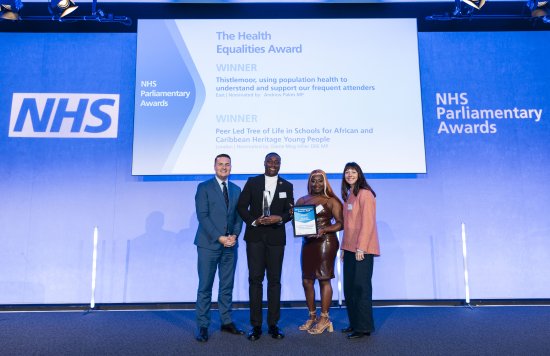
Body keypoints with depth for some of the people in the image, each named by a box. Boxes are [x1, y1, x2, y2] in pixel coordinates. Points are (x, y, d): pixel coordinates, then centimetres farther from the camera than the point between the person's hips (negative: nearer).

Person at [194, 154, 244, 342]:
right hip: (209, 244, -4)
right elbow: (202, 216, -9)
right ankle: (203, 326, 10)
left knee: (227, 286, 11)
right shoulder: (204, 187, -2)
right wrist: (219, 238, -14)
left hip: (230, 245, 5)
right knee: (205, 287, 1)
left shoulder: (236, 189, 13)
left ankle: (226, 322, 22)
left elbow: (238, 215, 12)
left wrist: (234, 235, -5)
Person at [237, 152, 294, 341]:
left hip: (276, 237, 1)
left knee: (274, 280, 5)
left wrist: (279, 218, -13)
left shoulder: (287, 186, 9)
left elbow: (290, 211, 7)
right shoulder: (252, 182, 6)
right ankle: (256, 325, 8)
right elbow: (241, 206, 3)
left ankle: (273, 324, 15)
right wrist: (253, 220, -12)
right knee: (255, 279, 0)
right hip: (255, 236, -1)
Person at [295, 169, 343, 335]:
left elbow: (340, 223, -6)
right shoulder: (302, 201, 13)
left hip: (326, 242, -5)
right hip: (308, 242, 5)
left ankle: (324, 318, 7)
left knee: (324, 279, -3)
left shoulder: (331, 201, 0)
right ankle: (312, 317, 19)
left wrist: (324, 229, -19)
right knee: (307, 281, 6)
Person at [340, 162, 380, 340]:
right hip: (350, 249, 8)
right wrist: (344, 248, 12)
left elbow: (368, 223, -15)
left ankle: (364, 327, 7)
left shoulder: (365, 194, -9)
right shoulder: (348, 196, 15)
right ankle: (354, 323, 23)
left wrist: (360, 248, -18)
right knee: (349, 288, 11)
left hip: (362, 250, -8)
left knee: (361, 287, -3)